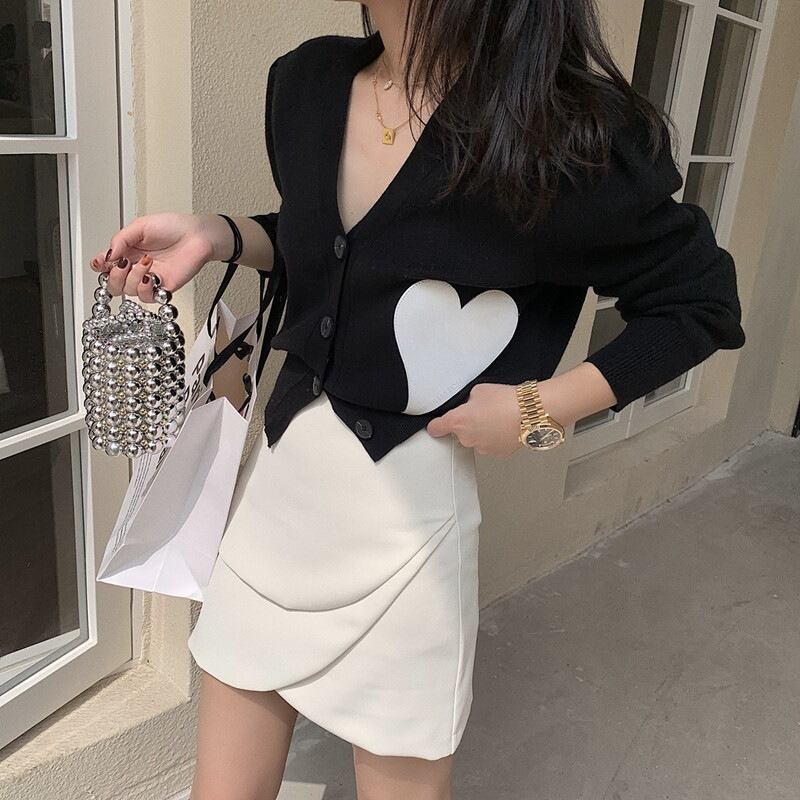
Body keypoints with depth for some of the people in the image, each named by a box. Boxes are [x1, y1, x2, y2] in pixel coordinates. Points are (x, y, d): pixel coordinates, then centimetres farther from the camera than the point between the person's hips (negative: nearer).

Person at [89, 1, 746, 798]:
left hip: (404, 502, -5)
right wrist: (214, 236, 0)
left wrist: (543, 410, -11)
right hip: (278, 475, 5)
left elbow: (705, 303, -4)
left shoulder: (565, 137, -17)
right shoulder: (308, 81, 1)